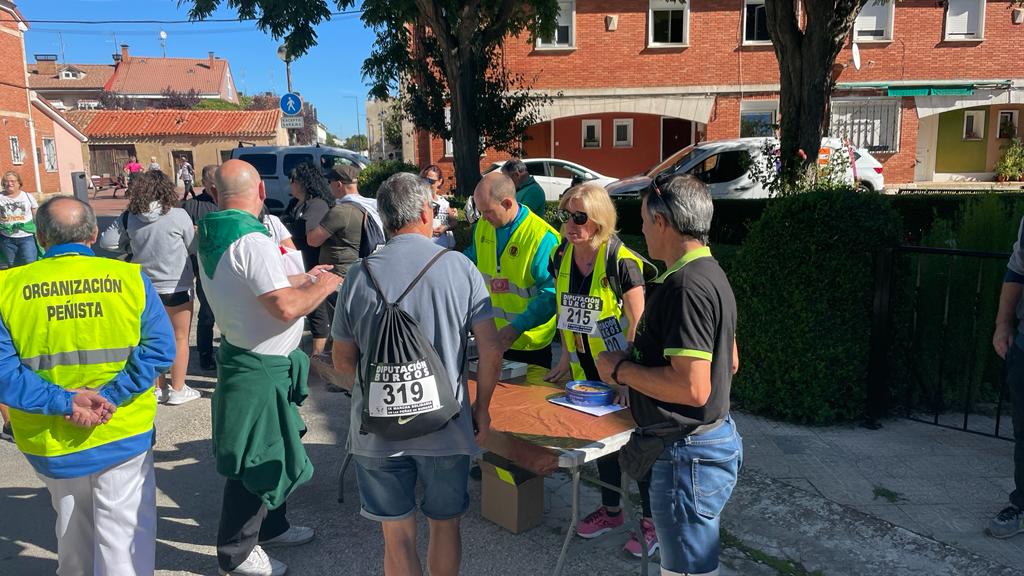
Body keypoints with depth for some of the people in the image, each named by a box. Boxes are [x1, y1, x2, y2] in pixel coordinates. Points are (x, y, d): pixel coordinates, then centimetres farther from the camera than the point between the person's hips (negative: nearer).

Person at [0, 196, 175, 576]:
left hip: (49, 444, 2)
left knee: (73, 531, 26)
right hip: (124, 435, -2)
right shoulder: (130, 278, -9)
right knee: (124, 537, 11)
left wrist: (61, 401, -14)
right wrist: (110, 395, -15)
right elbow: (159, 348, -14)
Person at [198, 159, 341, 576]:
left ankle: (270, 526, 39)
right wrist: (321, 289, -11)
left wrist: (302, 278, 20)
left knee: (270, 452, 23)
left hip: (241, 353, 10)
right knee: (255, 461, 4)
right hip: (260, 367, -10)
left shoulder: (213, 236, 6)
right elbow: (285, 307, -28)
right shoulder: (252, 241, -24)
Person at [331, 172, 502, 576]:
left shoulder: (360, 274, -6)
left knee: (397, 534, 14)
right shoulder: (461, 269, -8)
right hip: (446, 425, 0)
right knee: (445, 525, 20)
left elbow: (342, 361, 2)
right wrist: (482, 407, 7)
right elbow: (491, 350, -8)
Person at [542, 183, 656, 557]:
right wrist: (566, 357, 10)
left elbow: (638, 325, -19)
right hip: (586, 371, 6)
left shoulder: (622, 263, -20)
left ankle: (651, 522, 23)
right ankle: (611, 510, 38)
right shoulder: (562, 258, -1)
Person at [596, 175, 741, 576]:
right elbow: (730, 362, 18)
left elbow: (692, 387, -30)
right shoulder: (711, 273, 10)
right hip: (715, 435, 11)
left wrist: (621, 369, -17)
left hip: (688, 453, -11)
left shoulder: (686, 286, -24)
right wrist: (638, 362, 15)